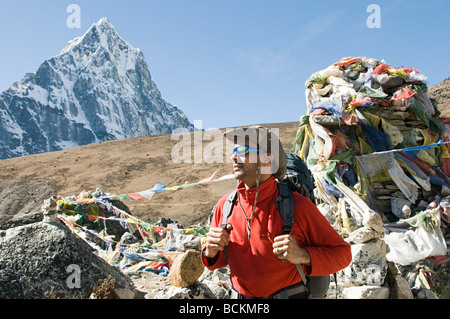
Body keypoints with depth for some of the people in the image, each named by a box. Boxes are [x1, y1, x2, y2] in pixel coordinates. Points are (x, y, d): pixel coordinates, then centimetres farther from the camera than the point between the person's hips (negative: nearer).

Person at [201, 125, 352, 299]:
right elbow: (221, 259, 8)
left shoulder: (298, 206, -19)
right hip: (239, 294, 4)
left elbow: (342, 252, -10)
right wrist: (211, 253, -15)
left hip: (288, 294, -3)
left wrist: (303, 256, -26)